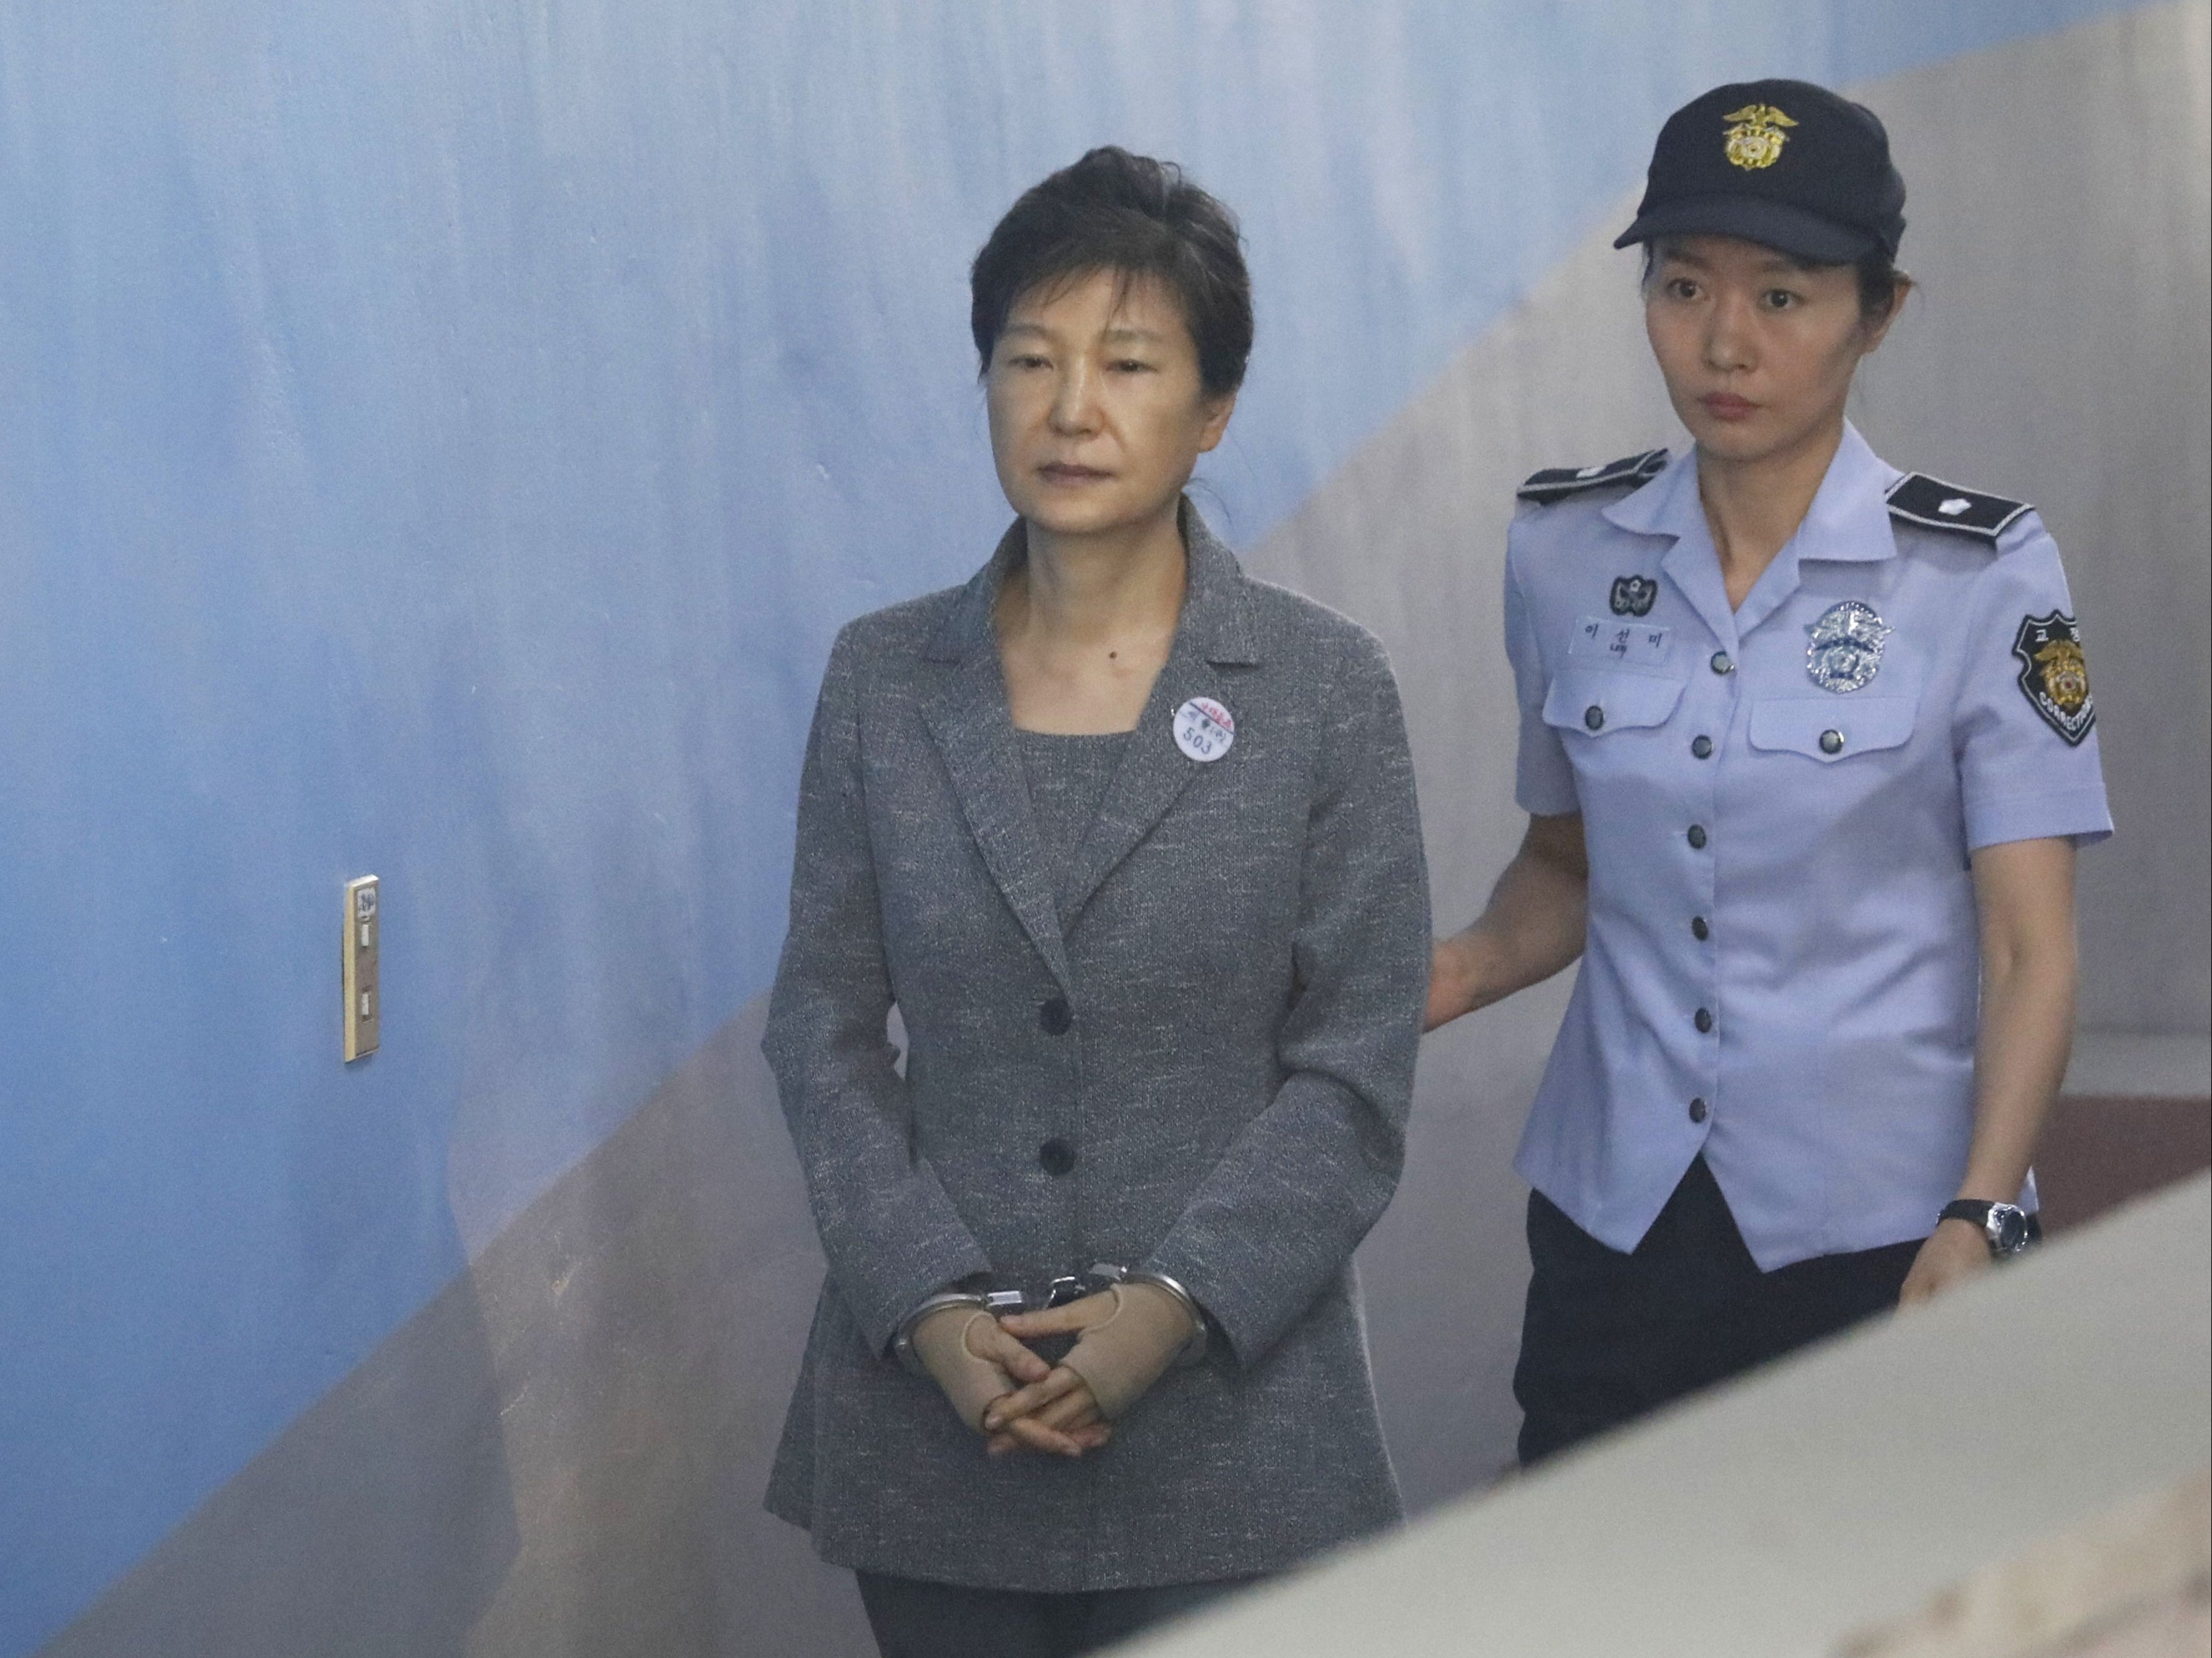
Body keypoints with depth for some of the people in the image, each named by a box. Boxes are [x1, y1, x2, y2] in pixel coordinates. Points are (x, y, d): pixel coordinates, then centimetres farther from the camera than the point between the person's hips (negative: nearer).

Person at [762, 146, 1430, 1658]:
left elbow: (1356, 1069, -4)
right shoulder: (883, 679, 5)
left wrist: (1178, 1305, -14)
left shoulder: (1326, 688, -1)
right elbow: (825, 1034, 4)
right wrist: (928, 1307, -8)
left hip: (1224, 1409, -2)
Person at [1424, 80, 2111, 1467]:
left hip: (1883, 1232, -3)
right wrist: (1456, 975, -5)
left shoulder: (1981, 573, -7)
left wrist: (1978, 1223, -21)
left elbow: (2030, 948, -8)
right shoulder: (1565, 551, 3)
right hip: (1616, 1212, 3)